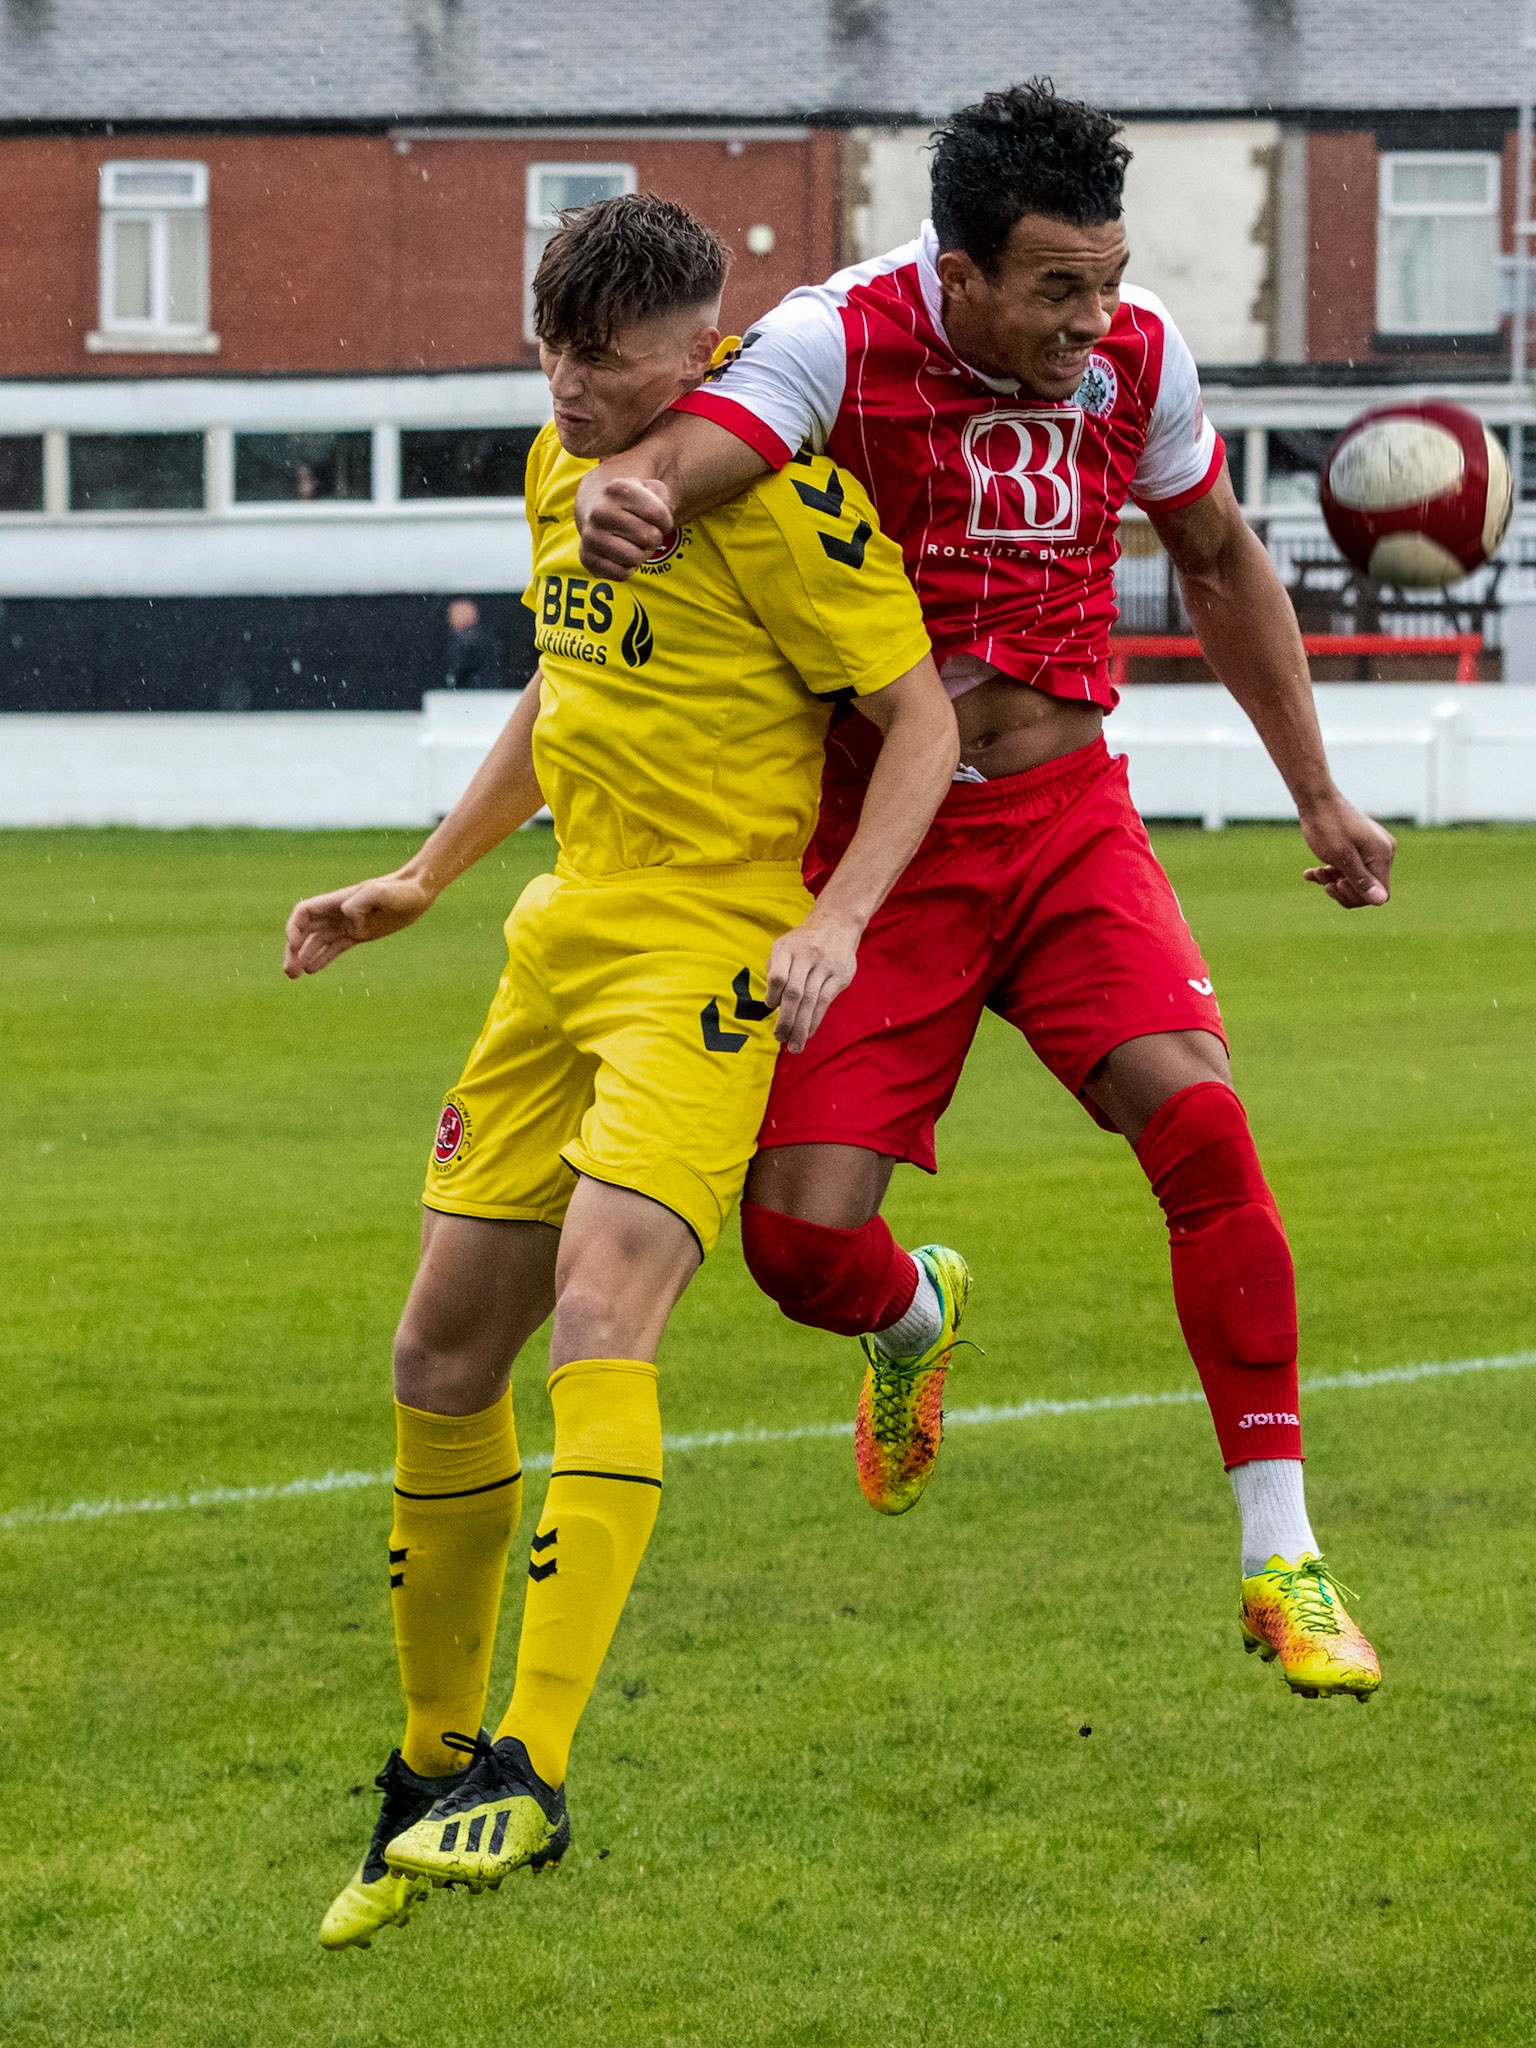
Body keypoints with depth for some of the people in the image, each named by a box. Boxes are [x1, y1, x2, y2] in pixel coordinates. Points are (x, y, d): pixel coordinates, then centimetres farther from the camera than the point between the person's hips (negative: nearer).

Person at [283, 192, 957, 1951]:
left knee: (597, 1315, -24)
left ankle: (532, 1772, -26)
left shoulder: (772, 502, -13)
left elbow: (924, 714, -12)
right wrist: (419, 882, 24)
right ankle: (432, 1773, 21)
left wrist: (835, 922, -23)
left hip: (714, 958, -8)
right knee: (441, 1356, 7)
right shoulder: (561, 471, 12)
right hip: (564, 942, 8)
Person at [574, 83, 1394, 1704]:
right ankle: (912, 1328, 31)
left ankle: (1281, 1566, -10)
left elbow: (1218, 559, 16)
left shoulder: (1138, 355, -2)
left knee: (1200, 1126, -20)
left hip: (1069, 822, 2)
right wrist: (627, 489, -58)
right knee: (801, 1236, -11)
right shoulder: (842, 341, -15)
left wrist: (1317, 793, 18)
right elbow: (696, 445, -33)